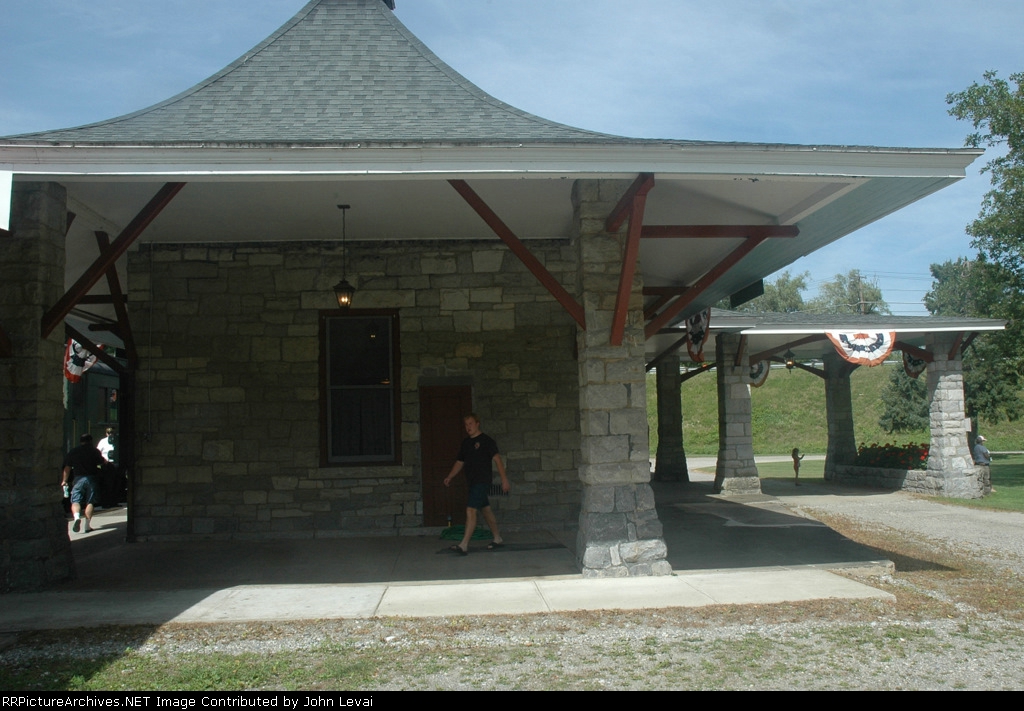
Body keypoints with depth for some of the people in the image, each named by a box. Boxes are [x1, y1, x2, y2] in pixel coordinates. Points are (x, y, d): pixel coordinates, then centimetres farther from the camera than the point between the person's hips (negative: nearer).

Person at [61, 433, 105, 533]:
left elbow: (67, 468, 14)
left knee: (75, 501, -1)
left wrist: (64, 481, 21)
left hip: (78, 479, 0)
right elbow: (101, 464, 8)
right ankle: (88, 524, -3)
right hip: (91, 478, 0)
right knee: (90, 502, 4)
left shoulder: (73, 452, 12)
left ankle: (77, 517, -29)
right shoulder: (94, 451, 7)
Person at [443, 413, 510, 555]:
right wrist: (449, 477, 10)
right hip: (472, 482, 8)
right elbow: (460, 462, 20)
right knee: (485, 510, 16)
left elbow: (497, 459, -11)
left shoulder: (486, 441, -7)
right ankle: (498, 539, 29)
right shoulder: (465, 443, 14)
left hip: (482, 481, -8)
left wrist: (504, 479, -18)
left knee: (471, 510, -16)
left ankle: (464, 546, -19)